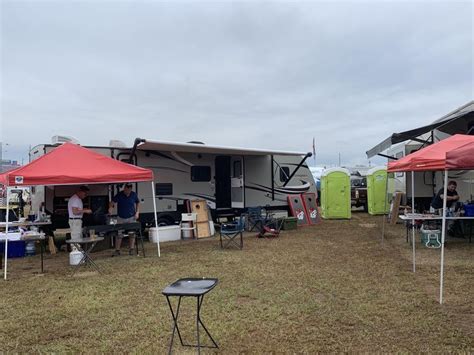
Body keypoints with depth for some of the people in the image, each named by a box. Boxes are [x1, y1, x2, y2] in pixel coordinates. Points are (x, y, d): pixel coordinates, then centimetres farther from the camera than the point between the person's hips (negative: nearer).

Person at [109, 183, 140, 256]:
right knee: (119, 235, 1)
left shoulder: (134, 194, -2)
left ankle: (131, 249, 12)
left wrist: (137, 212, 0)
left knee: (132, 234, 3)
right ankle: (117, 250, 9)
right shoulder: (119, 195, -9)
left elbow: (138, 203, 10)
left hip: (131, 218, 1)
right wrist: (110, 208, -31)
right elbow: (112, 202, -10)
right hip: (121, 218, -1)